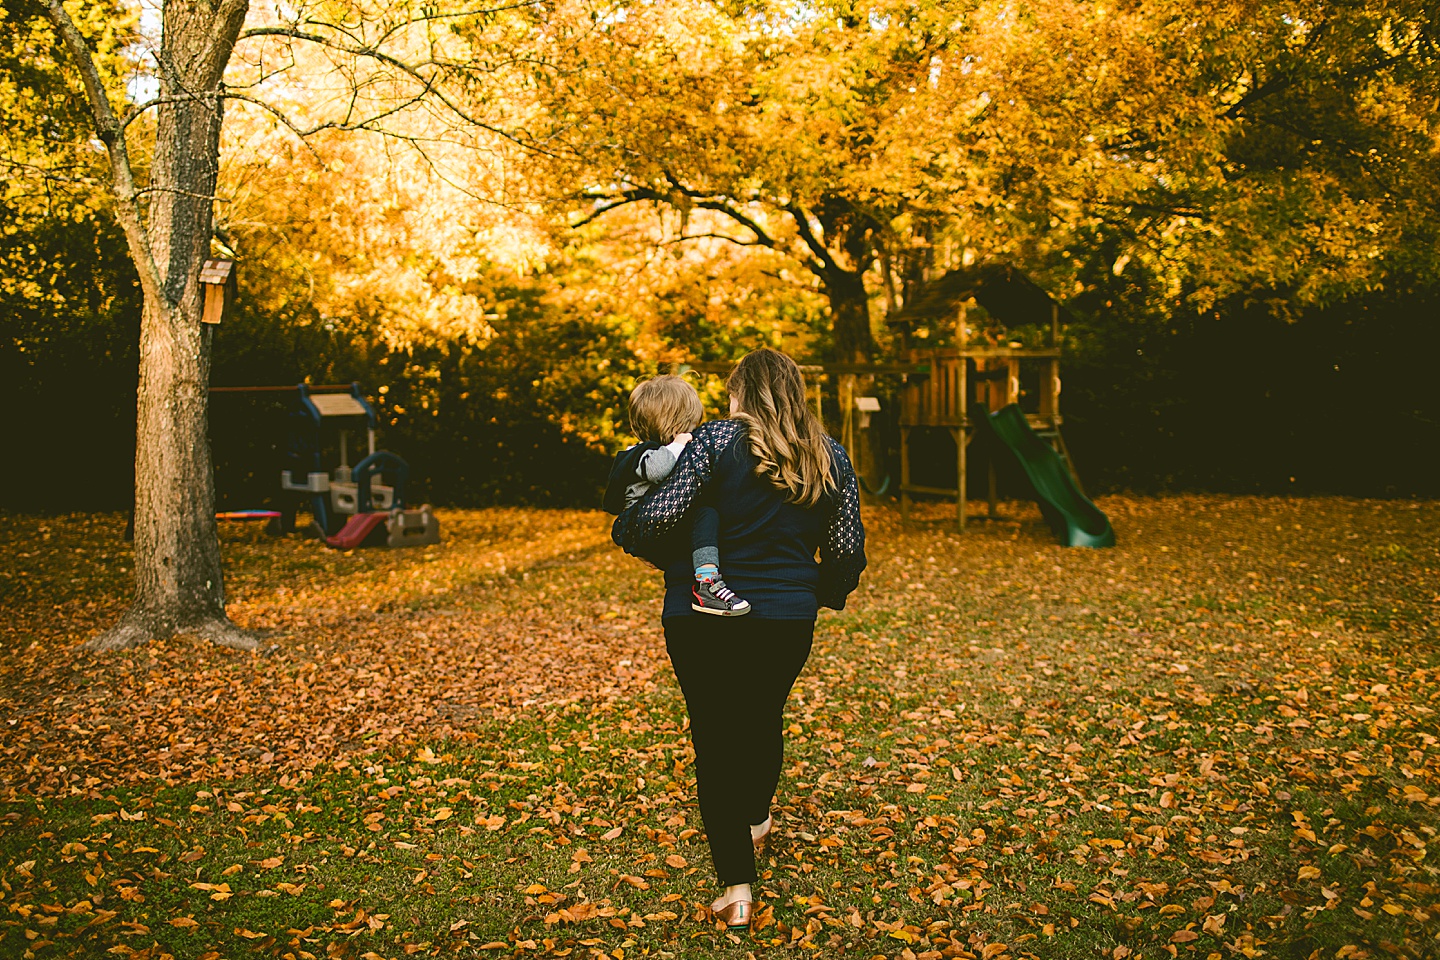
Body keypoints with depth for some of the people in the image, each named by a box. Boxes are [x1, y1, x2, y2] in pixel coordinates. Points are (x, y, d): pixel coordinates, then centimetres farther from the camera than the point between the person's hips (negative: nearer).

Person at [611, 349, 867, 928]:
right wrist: (825, 595, 23)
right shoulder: (830, 457, 3)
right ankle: (755, 822, 51)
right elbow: (848, 548, 4)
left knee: (716, 735, 5)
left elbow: (661, 513, -19)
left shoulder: (719, 439, -10)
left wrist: (626, 532, 3)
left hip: (704, 617, -4)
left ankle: (736, 886, 3)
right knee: (763, 719, 26)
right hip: (789, 620, 4)